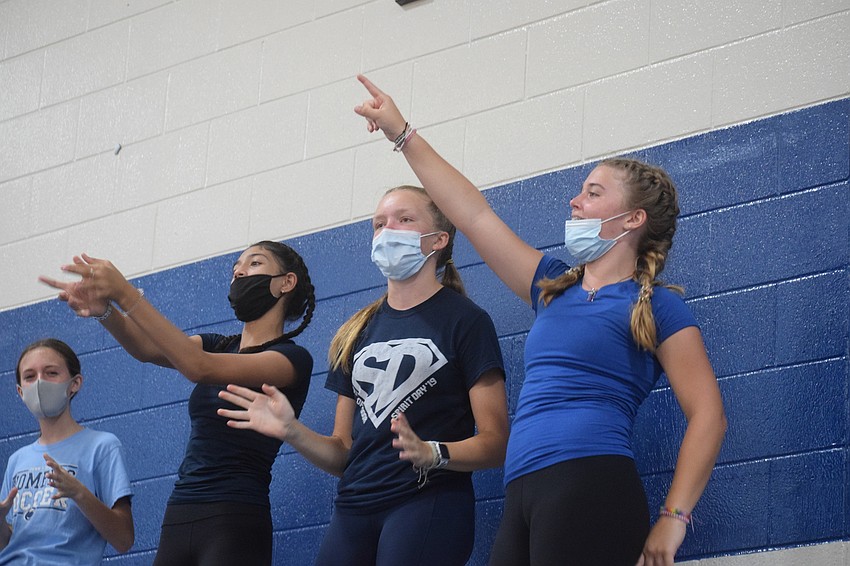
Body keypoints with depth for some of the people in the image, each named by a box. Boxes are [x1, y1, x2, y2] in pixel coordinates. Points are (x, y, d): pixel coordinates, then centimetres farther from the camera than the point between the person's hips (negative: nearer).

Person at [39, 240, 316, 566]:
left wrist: (126, 295, -23)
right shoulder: (219, 346, 20)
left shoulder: (294, 358, -2)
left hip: (234, 526, -6)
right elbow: (148, 349, 0)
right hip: (178, 518, 6)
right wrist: (103, 310, -21)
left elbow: (199, 367, -17)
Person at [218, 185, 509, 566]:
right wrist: (292, 432, -2)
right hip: (354, 507, 5)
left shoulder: (464, 320, 2)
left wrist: (430, 453, -22)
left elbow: (494, 444, -5)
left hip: (428, 502, -5)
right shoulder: (356, 333, 19)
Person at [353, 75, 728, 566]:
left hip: (590, 491, -6)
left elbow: (708, 415, -3)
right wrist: (403, 135, 27)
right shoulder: (555, 288, 23)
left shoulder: (657, 308, 4)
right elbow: (476, 216, 26)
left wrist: (672, 520, -11)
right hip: (525, 497, 7)